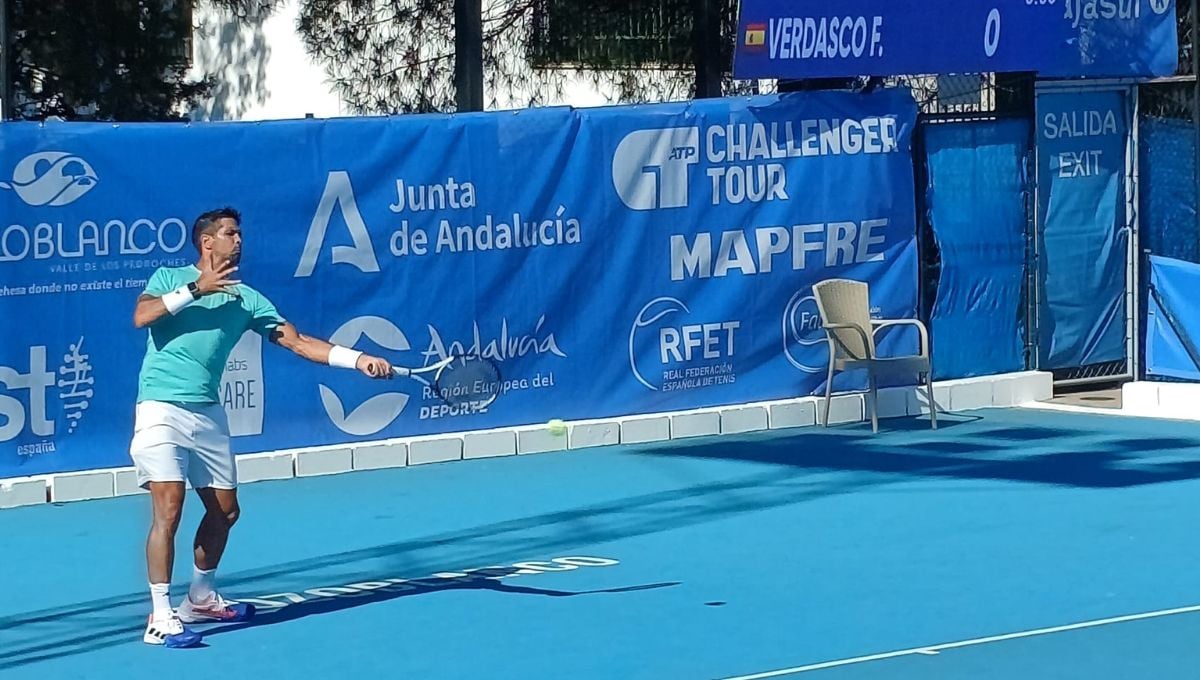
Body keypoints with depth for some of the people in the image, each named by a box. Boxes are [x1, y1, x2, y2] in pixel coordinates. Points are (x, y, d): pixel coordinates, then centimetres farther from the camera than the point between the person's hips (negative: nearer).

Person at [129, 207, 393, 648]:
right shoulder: (169, 278, 3)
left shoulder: (245, 298, 9)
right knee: (168, 509, -16)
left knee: (225, 510, 11)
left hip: (208, 413, 6)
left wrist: (359, 360, -9)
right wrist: (196, 288, -18)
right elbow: (141, 316, -16)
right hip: (161, 408, -6)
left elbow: (298, 342, 2)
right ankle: (161, 618, -14)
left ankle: (201, 599, 32)